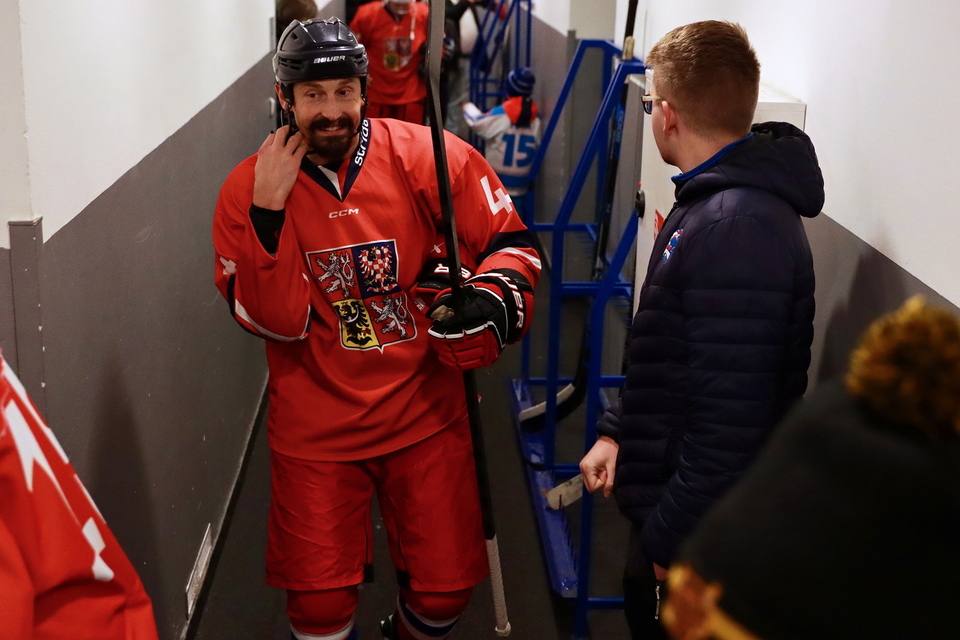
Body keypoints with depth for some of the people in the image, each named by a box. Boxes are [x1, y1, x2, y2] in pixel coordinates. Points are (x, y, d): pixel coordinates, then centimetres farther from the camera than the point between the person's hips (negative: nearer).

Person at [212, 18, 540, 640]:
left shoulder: (428, 158, -9)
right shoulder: (246, 190, -7)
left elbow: (512, 242, -1)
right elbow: (277, 321, -14)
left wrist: (493, 296, -21)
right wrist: (268, 211, -23)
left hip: (426, 413, 1)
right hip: (316, 425, 0)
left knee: (445, 589, 8)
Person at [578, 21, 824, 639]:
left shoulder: (740, 229, -27)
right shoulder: (712, 201, 6)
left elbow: (728, 420, -29)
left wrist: (670, 542, -21)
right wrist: (618, 431, 10)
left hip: (697, 537, -9)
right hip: (666, 502, 9)